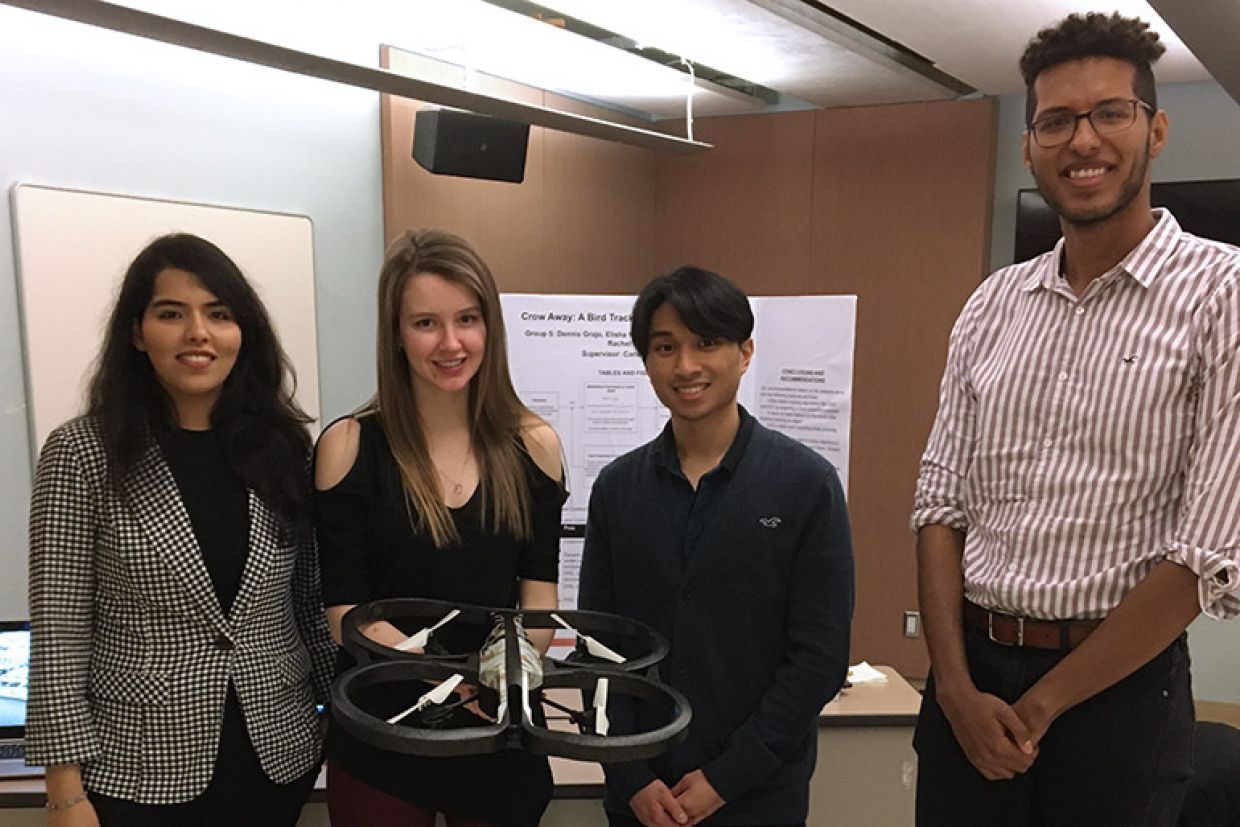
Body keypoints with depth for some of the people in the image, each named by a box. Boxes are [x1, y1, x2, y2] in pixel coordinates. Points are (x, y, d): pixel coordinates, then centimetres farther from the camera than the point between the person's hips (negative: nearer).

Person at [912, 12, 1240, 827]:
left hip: (1118, 684, -3)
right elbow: (942, 505, 4)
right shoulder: (992, 306, 5)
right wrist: (957, 685, -7)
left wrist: (1042, 705, -10)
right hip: (968, 673, 4)